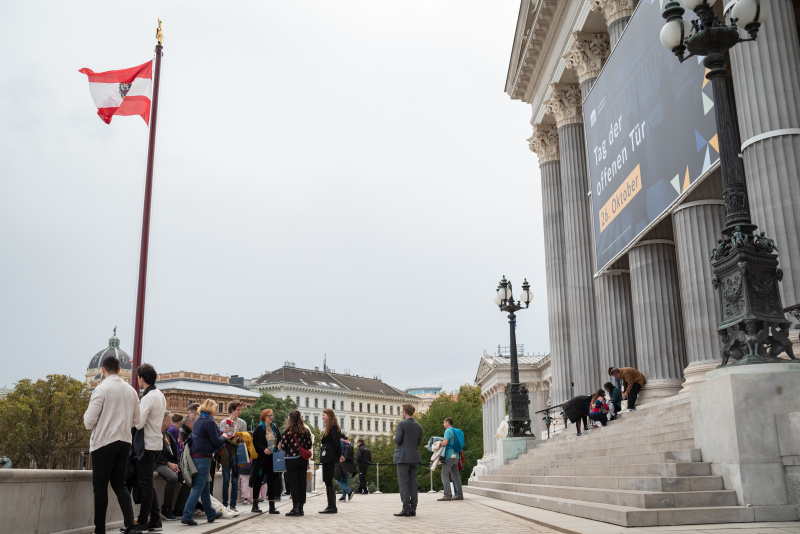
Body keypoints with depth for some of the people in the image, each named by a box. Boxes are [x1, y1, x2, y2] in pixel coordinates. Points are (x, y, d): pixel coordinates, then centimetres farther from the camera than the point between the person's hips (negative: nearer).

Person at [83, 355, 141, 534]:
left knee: (100, 487, 4)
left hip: (104, 442, -5)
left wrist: (88, 424, 10)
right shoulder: (131, 390, 8)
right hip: (124, 442, 5)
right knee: (119, 484, 12)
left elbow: (89, 420, -12)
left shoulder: (102, 388, -10)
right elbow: (136, 420, 13)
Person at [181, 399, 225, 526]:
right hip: (203, 457, -9)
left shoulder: (197, 421, 12)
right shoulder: (209, 422, -13)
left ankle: (211, 514, 28)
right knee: (198, 488, -5)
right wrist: (224, 438, 8)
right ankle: (187, 515, -8)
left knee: (205, 487, 17)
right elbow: (216, 441, -12)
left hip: (195, 456, 9)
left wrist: (220, 438, 19)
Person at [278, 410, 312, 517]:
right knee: (302, 483, 8)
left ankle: (295, 508, -2)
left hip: (291, 459, -4)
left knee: (293, 483, 1)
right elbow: (309, 446, 5)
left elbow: (283, 447, -8)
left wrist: (280, 447, 14)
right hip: (303, 459, 4)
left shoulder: (287, 431, -9)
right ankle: (301, 508, 11)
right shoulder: (305, 431, 3)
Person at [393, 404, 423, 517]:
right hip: (414, 457, 6)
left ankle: (406, 509, -8)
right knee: (412, 482, 7)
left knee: (403, 483, -5)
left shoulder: (402, 424, -10)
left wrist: (395, 437, 8)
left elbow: (397, 440, -14)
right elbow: (419, 443, 13)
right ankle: (413, 508, 7)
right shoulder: (419, 426, 9)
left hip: (403, 457, -6)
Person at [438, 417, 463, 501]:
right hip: (456, 456, 9)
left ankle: (447, 495, -16)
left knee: (445, 475, -9)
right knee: (455, 475, 9)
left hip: (449, 456, -9)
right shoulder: (456, 431, 19)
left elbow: (445, 442, -18)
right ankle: (459, 494, 8)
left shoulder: (448, 431, -7)